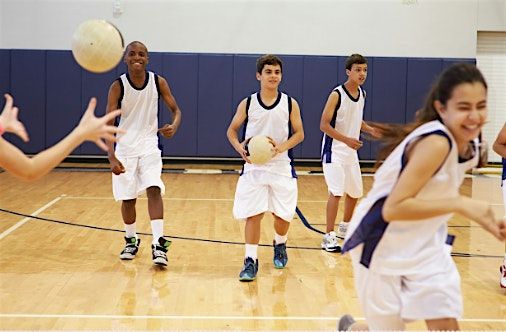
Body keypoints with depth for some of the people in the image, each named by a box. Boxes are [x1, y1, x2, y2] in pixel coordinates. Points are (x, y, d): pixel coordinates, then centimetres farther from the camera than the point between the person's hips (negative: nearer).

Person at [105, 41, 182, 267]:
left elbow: (175, 109, 1)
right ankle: (131, 240, 27)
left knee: (154, 189, -18)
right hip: (125, 147, 0)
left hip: (149, 146, 0)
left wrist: (174, 126, -23)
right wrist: (112, 157, -24)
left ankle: (158, 244, -19)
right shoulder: (118, 86, -11)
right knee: (127, 197, 6)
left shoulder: (158, 82, -6)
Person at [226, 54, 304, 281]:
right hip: (254, 167, -1)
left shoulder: (290, 104, -2)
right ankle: (251, 261, 2)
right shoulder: (247, 104, -1)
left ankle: (280, 245, 38)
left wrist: (282, 146, -18)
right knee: (253, 214, -6)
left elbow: (299, 133, 1)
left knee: (283, 215, 9)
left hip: (281, 166, 1)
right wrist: (240, 148, -13)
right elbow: (232, 130, 7)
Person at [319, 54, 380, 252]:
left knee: (355, 192, 16)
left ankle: (344, 228, 37)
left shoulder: (362, 94, 5)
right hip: (334, 151, -8)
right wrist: (347, 139, -28)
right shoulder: (337, 94, -17)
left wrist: (370, 130, 2)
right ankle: (328, 237, -10)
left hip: (351, 151, 8)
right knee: (336, 192, -16)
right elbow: (324, 125, -18)